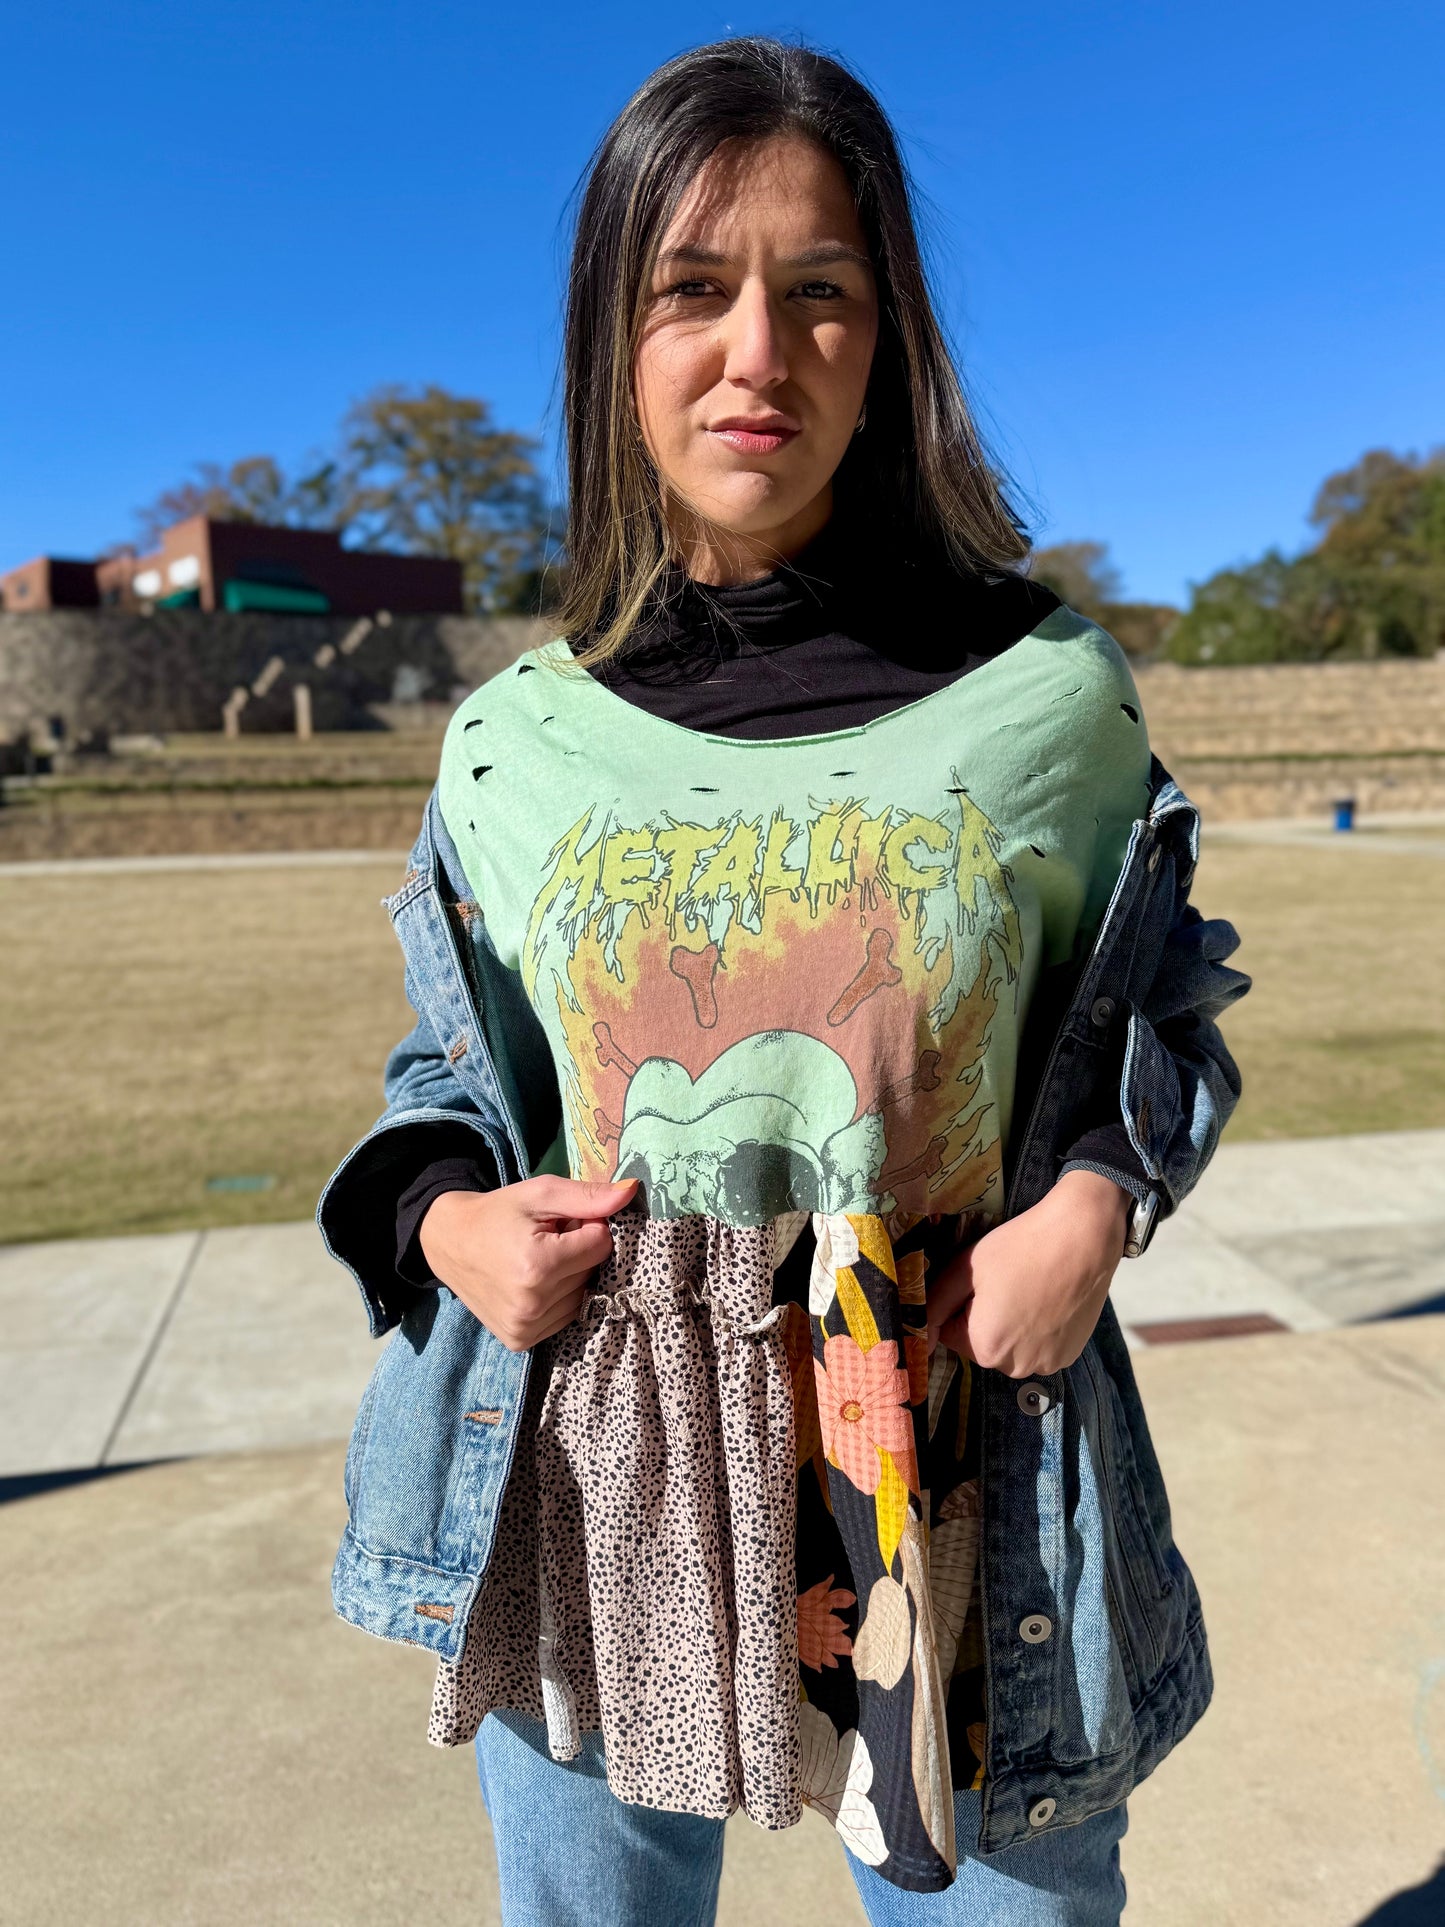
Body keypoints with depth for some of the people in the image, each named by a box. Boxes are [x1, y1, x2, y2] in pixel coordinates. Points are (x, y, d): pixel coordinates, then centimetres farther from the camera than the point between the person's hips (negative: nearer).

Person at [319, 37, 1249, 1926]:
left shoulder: (1047, 697, -5)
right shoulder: (512, 743, -1)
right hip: (586, 1487, 2)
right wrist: (444, 1216, -8)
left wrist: (1096, 1202, -11)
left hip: (962, 1485, -1)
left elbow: (1153, 1012, 8)